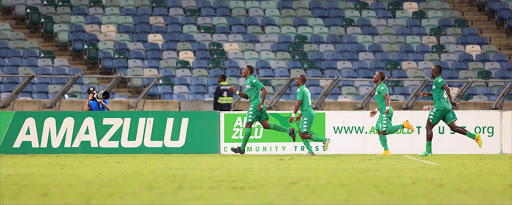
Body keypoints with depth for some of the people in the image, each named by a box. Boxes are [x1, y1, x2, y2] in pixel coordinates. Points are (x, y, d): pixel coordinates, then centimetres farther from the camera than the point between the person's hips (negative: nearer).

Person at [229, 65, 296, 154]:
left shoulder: (252, 80, -10)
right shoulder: (247, 81, 19)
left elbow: (264, 90, -15)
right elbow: (247, 96, 26)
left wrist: (261, 104, -19)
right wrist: (236, 92, 13)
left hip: (255, 104, -10)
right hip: (254, 105, 10)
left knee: (248, 125, -6)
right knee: (266, 125, 5)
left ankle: (242, 148, -3)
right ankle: (289, 130, 5)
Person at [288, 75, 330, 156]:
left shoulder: (300, 90, -11)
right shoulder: (306, 90, 20)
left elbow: (298, 103, -20)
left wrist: (293, 115, -20)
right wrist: (300, 115, 31)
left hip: (307, 114, -10)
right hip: (309, 112, 10)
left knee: (304, 135, -9)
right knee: (301, 133, 10)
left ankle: (325, 140, -8)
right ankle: (310, 151, 5)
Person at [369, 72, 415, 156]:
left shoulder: (381, 87, -9)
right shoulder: (379, 87, 23)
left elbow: (387, 98, -22)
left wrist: (387, 108, -35)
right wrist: (376, 111, 33)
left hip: (386, 112, -10)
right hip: (383, 112, 10)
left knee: (384, 132, -18)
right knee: (380, 131, 5)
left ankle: (404, 125, -14)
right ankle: (386, 151, 4)